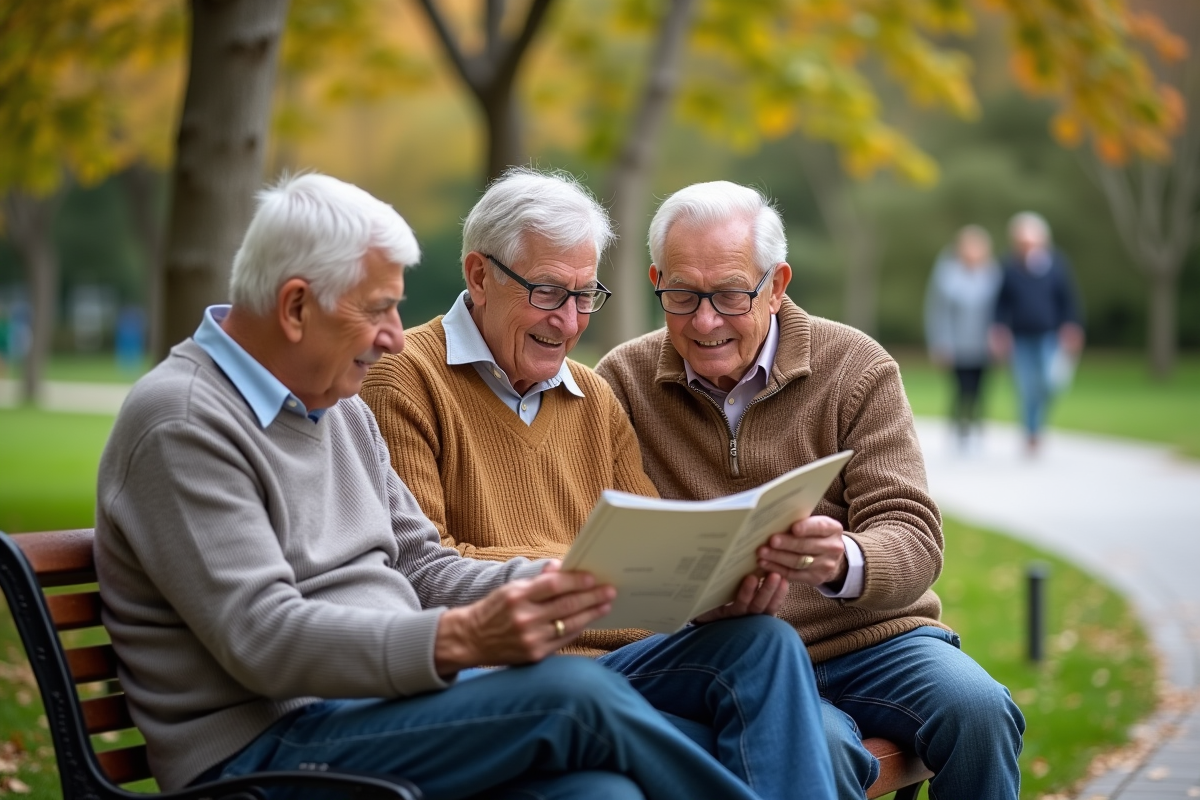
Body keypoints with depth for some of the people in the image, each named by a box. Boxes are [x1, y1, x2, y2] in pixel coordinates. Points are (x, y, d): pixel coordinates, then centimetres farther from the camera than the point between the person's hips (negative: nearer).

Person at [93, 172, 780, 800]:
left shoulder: (339, 405, 18)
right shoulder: (182, 424, -11)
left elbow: (423, 568, 19)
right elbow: (261, 639, -20)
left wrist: (557, 582, -1)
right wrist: (458, 640, -32)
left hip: (388, 699, 8)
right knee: (576, 694, -27)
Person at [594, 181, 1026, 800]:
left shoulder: (858, 369, 1)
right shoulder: (622, 382, 4)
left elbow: (914, 539, -7)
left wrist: (843, 562, -31)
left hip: (871, 638, 2)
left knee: (977, 711, -27)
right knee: (821, 746, -34)